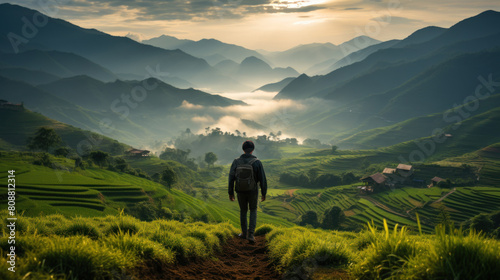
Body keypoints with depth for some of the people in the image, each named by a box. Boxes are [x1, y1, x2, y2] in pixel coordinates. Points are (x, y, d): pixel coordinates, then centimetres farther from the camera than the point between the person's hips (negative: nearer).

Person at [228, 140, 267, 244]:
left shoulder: (236, 162, -9)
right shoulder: (257, 162, -15)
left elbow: (231, 178, -5)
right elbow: (262, 179, -12)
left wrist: (230, 193, 6)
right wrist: (264, 193, 1)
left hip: (240, 191, 1)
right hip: (253, 191, -1)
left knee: (243, 210, 24)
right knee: (253, 211, 20)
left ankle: (244, 233, 36)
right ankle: (250, 234, 8)